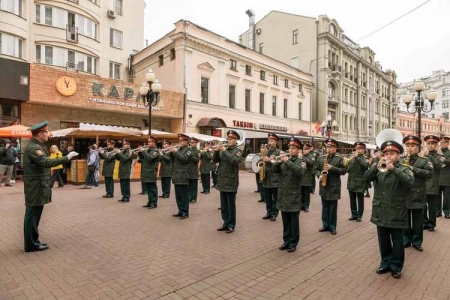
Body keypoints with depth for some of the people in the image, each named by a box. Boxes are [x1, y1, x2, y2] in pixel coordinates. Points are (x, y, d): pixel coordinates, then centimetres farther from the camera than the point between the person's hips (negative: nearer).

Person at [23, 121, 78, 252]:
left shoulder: (37, 146, 13)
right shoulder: (33, 148, -20)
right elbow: (47, 162, -32)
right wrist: (67, 157, -29)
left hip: (38, 187, 10)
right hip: (35, 188, -10)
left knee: (34, 215, 16)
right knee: (32, 215, 0)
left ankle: (33, 241, 26)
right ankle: (31, 244, 11)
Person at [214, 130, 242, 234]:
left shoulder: (238, 151, -4)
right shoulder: (223, 149, 11)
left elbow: (234, 161, -23)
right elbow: (215, 160, 7)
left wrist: (224, 151, -21)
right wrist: (217, 150, -9)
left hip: (231, 181, -5)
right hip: (222, 181, 6)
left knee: (231, 205, 2)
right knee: (223, 205, 13)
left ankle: (231, 225, 14)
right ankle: (226, 223, 25)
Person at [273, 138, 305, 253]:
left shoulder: (301, 162, -3)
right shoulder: (284, 161, 10)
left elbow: (300, 172, -24)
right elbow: (274, 169, -2)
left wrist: (288, 162, -26)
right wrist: (280, 161, -18)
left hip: (294, 196, -4)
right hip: (283, 195, 4)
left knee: (294, 222, 5)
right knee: (285, 222, 14)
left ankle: (293, 243, 17)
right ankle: (286, 241, 27)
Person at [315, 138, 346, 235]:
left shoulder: (339, 158, -2)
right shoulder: (321, 158, 7)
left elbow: (343, 171, -8)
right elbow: (317, 169, 11)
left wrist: (332, 168, -19)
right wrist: (319, 175, -8)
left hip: (334, 187, -3)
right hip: (323, 186, 3)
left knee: (333, 208, 5)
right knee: (325, 207, 12)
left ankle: (332, 227, 16)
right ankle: (325, 225, 23)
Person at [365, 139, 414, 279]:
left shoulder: (404, 170, -4)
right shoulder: (378, 169, 4)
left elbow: (410, 182, -23)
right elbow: (366, 177, -11)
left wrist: (393, 168, -32)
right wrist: (376, 166, -27)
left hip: (396, 214, -3)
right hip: (380, 213, 3)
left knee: (397, 242, 10)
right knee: (383, 241, 16)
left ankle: (396, 267, 26)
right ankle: (385, 263, 31)